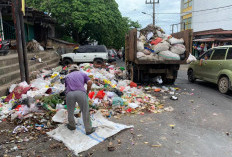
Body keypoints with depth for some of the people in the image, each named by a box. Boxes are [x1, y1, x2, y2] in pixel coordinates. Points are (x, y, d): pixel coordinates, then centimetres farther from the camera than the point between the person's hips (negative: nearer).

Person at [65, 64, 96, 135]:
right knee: (85, 112, 15)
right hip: (81, 93, -1)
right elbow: (90, 82, 8)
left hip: (70, 94, 1)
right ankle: (88, 129, 26)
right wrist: (87, 92, 22)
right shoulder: (82, 74, 27)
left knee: (70, 111, 25)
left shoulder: (67, 76, 33)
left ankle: (72, 126, 46)